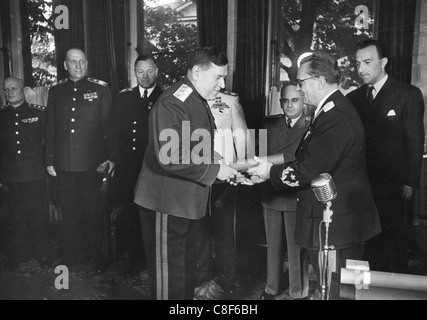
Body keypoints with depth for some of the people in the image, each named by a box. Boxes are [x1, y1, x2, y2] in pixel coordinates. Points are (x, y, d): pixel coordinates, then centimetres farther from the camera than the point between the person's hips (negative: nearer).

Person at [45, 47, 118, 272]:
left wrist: (112, 157, -7)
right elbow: (50, 129, 12)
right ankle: (72, 255, 26)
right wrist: (49, 160, 9)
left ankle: (96, 255, 19)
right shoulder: (55, 91, 10)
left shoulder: (100, 89, 2)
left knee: (93, 210, 4)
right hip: (64, 164, 3)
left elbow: (109, 125, -1)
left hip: (92, 162, -3)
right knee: (69, 211, 12)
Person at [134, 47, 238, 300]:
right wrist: (214, 170, -20)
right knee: (169, 277, 5)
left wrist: (222, 169, 4)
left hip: (192, 203, 10)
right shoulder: (173, 103, -19)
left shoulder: (199, 101, 12)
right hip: (168, 204, -9)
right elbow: (170, 158, -27)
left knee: (188, 268, 22)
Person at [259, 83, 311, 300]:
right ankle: (272, 288, 32)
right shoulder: (269, 124, 9)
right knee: (273, 245, 16)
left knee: (296, 247, 5)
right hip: (271, 195, 4)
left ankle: (299, 292, 22)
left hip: (296, 197, -4)